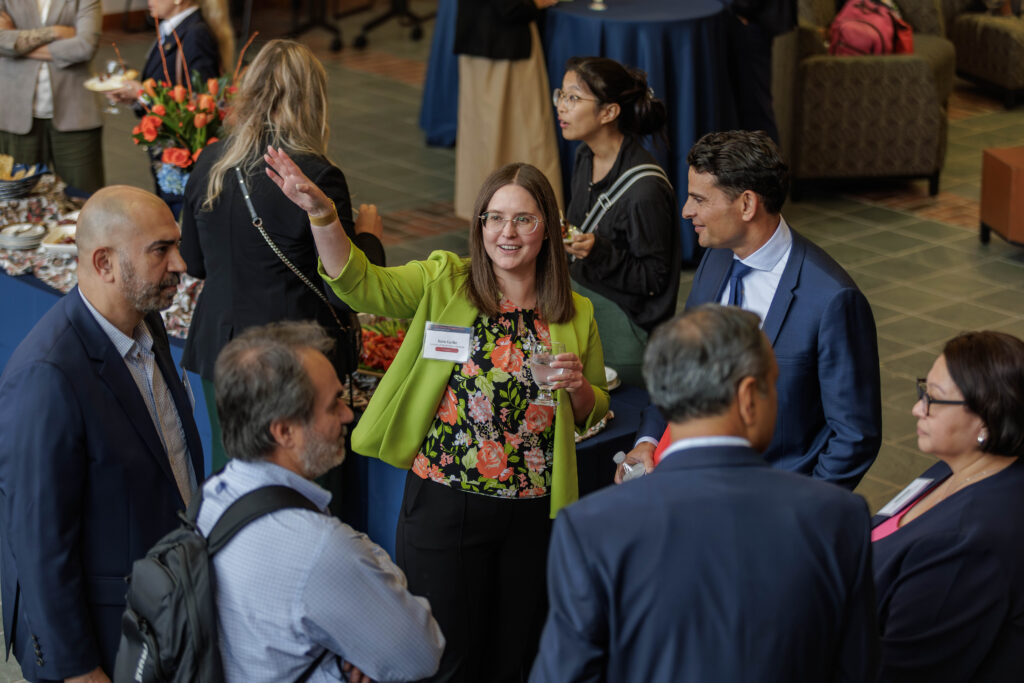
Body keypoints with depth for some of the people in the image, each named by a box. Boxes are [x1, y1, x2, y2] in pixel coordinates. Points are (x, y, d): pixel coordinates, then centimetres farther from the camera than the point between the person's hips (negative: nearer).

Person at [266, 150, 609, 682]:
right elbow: (357, 282, -17)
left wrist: (579, 387, -8)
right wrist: (320, 213, -33)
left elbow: (594, 414, 15)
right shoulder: (444, 284, -2)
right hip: (445, 504, -2)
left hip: (534, 513, 3)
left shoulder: (575, 314, 5)